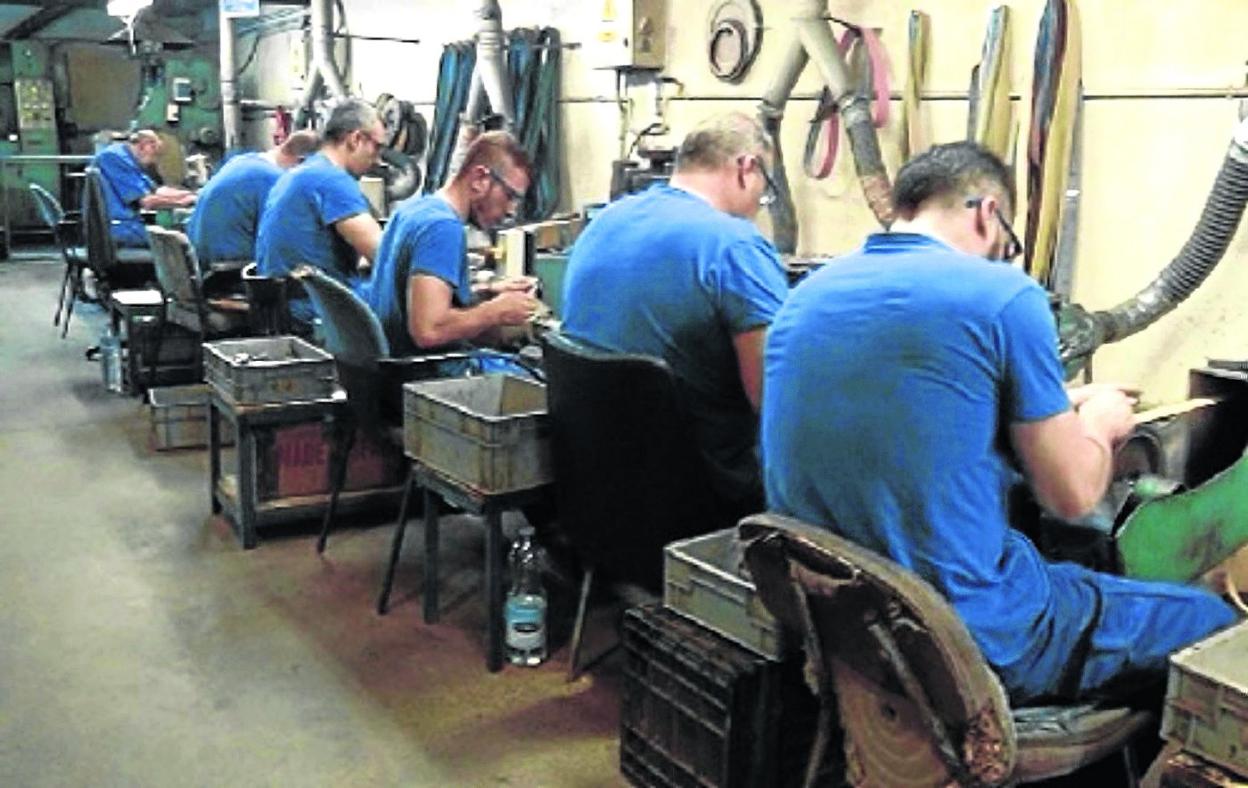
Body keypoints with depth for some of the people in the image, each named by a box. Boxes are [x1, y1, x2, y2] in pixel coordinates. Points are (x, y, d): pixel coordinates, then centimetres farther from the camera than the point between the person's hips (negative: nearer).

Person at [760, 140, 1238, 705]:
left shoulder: (805, 295, 5)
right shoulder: (1003, 295, -14)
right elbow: (1072, 495, -8)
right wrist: (1099, 420, 14)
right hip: (975, 640, -7)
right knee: (1211, 618, 18)